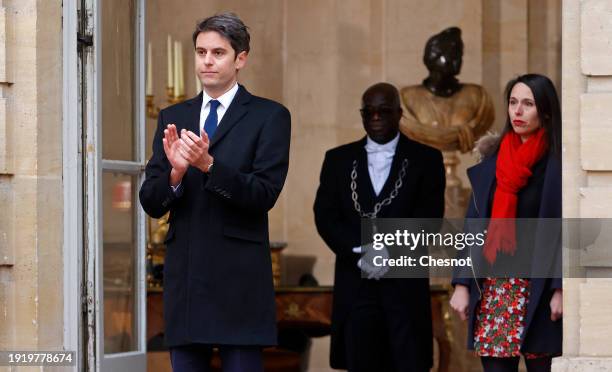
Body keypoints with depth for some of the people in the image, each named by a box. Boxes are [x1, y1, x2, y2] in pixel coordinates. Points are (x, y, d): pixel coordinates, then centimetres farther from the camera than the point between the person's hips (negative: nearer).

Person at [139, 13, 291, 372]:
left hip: (239, 279, -4)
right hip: (184, 277, 4)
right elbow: (152, 203, 7)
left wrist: (209, 164, -23)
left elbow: (265, 193, -10)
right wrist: (176, 172, -14)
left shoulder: (269, 116, 0)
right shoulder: (173, 118, 13)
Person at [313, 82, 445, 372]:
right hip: (356, 284, 2)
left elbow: (428, 218, -3)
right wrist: (360, 255, -11)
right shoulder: (338, 159, 12)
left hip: (405, 284, -2)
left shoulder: (426, 159, 6)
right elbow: (325, 217, 4)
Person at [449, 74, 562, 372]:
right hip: (493, 288, 4)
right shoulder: (492, 162, 11)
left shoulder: (557, 165, -3)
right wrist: (462, 284, 3)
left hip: (538, 288, -4)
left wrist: (561, 289, -16)